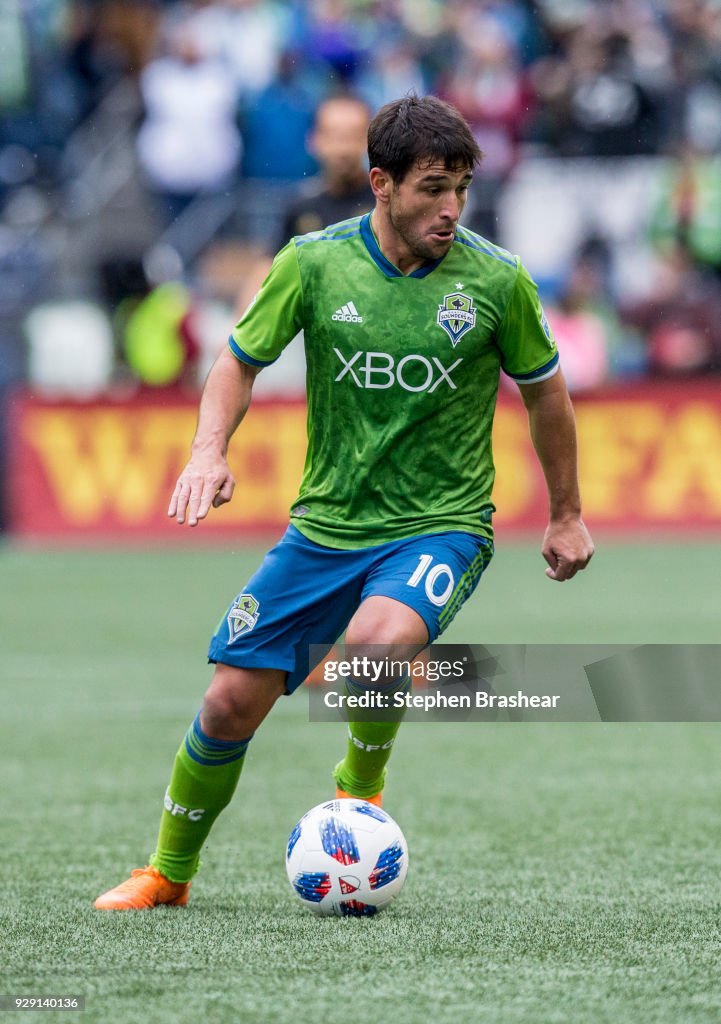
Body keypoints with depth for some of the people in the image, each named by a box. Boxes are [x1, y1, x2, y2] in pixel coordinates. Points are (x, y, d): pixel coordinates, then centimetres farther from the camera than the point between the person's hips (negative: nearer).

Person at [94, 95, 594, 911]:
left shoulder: (497, 281, -8)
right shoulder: (315, 263, -7)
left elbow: (544, 391, 8)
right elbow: (241, 360, 7)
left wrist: (565, 515, 16)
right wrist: (210, 450, -11)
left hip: (440, 528, -2)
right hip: (325, 527, 2)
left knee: (377, 641, -34)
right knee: (231, 702, 0)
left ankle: (361, 784, -2)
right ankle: (168, 873, 24)